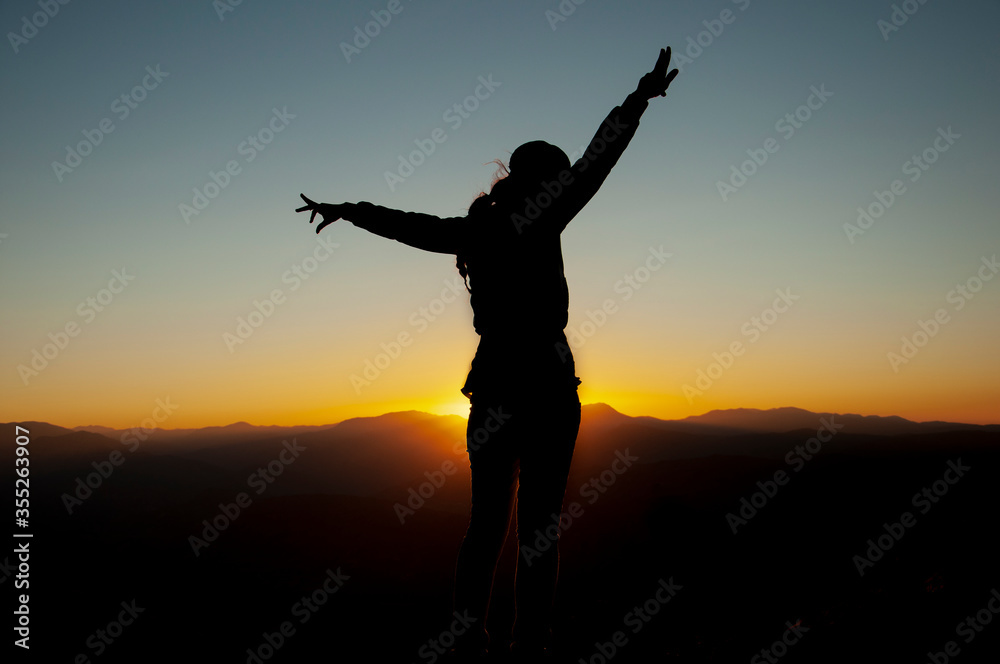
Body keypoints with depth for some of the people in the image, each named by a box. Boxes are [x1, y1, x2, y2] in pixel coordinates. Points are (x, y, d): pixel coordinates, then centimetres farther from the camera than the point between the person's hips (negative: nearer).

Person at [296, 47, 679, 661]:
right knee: (540, 520, 1)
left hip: (493, 384, 6)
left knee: (487, 517, 13)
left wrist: (346, 210, 38)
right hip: (546, 384, -6)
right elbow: (595, 165, -12)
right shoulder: (538, 225, -7)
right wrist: (640, 98, -7)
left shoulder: (475, 230, 9)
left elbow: (405, 223, 22)